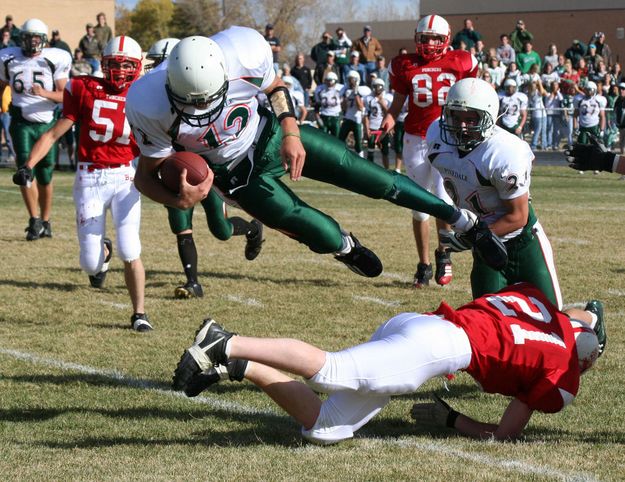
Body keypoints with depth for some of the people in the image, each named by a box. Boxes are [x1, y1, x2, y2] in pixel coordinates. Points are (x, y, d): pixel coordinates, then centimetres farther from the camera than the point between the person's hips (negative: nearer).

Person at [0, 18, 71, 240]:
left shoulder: (55, 60, -3)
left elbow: (63, 96, -6)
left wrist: (44, 93, -23)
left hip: (47, 122, -1)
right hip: (22, 122, 1)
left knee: (45, 176, 5)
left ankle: (45, 221, 19)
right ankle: (35, 221, -7)